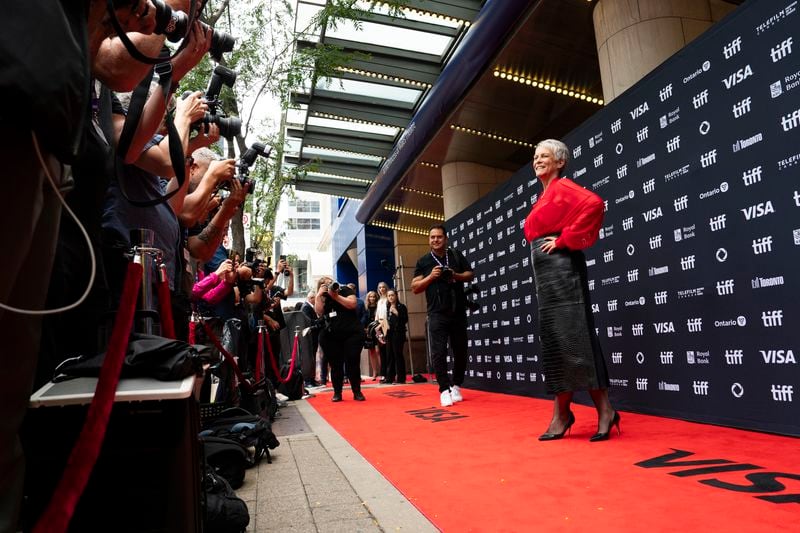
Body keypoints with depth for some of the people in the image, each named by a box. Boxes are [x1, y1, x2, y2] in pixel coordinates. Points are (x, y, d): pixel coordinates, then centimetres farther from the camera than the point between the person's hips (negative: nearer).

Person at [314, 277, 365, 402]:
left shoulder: (344, 290, 4)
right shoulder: (322, 298, 12)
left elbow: (352, 304, -12)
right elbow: (319, 312, -5)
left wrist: (336, 296, -11)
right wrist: (319, 295, -6)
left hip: (352, 334, -3)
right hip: (330, 337, 3)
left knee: (353, 363, -3)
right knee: (335, 365, 4)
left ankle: (357, 392, 7)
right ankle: (337, 393, 15)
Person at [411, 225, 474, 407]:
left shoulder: (456, 255, 9)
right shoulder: (423, 262, 5)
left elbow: (470, 274, 10)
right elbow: (415, 288, 3)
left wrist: (456, 275, -10)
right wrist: (431, 276, -13)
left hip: (458, 312, 2)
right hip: (437, 314, -2)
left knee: (460, 351, 7)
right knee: (438, 352, -7)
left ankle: (456, 386, 23)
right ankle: (444, 390, -1)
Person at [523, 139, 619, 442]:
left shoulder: (563, 187, -5)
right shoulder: (544, 197, 21)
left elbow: (594, 204, -23)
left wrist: (565, 240, -19)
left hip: (562, 269, -9)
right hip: (544, 272, 9)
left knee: (574, 339, -8)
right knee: (554, 341, 8)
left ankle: (604, 410, 2)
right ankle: (561, 414, 15)